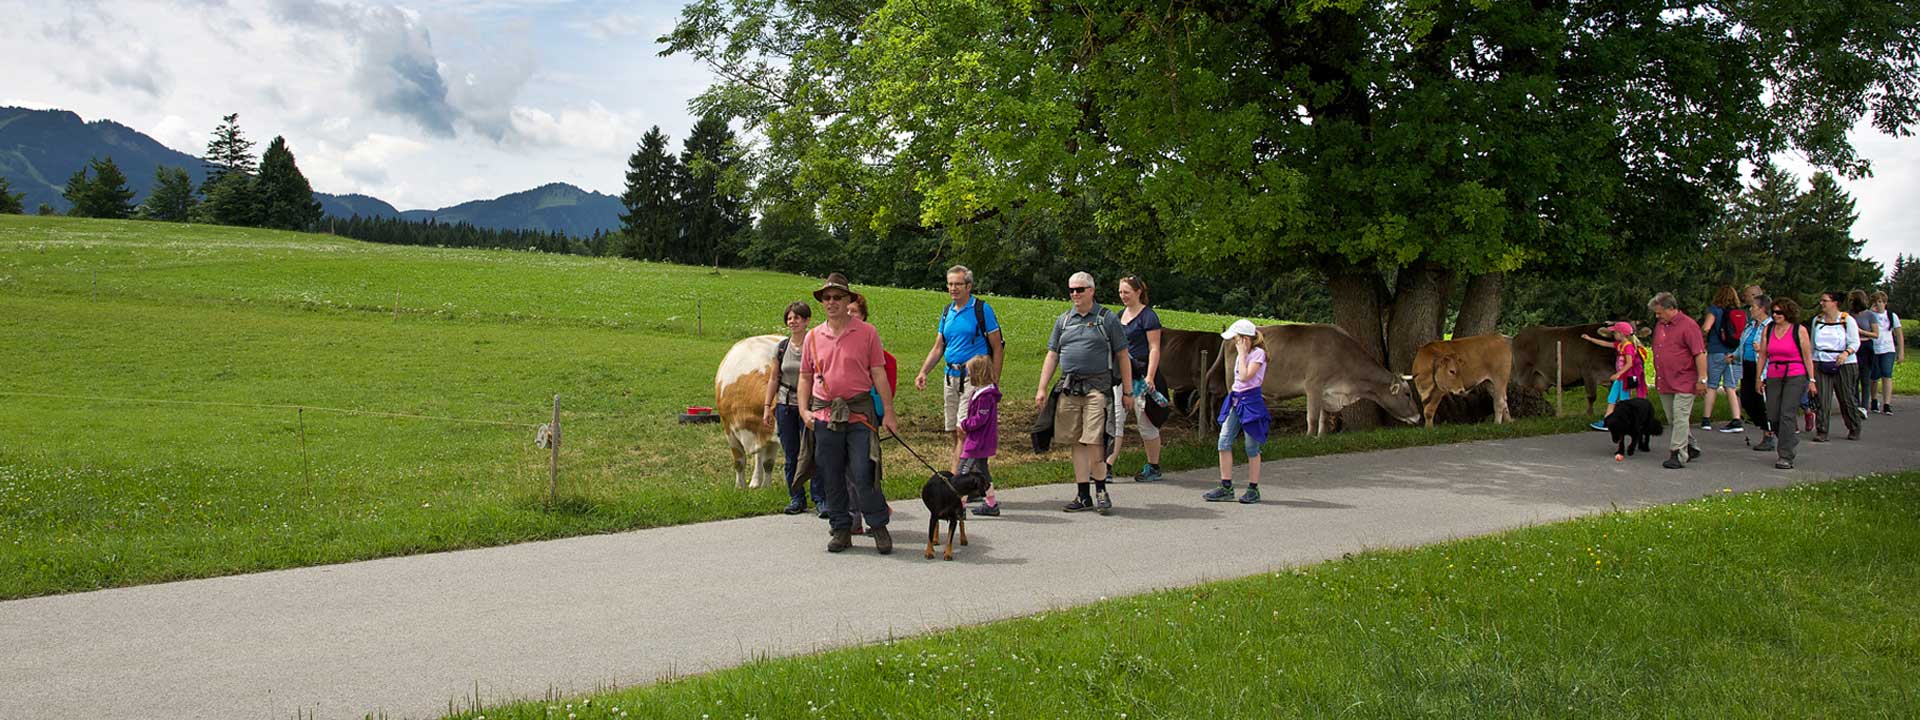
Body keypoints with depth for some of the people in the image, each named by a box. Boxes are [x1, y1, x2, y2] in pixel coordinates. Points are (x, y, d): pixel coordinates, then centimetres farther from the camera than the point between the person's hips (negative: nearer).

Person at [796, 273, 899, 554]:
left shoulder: (866, 332, 3)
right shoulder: (813, 337, 10)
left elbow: (878, 374, 1)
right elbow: (805, 377, 16)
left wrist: (888, 414, -3)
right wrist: (804, 409, 3)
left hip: (859, 413, -3)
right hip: (824, 415, 3)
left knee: (862, 475, -8)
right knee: (831, 478, 6)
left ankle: (879, 526, 9)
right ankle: (841, 529, 18)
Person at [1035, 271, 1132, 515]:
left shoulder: (1107, 319, 3)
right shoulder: (1063, 320, 15)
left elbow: (1122, 356, 4)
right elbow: (1052, 356, 15)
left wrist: (1127, 391, 0)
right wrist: (1042, 388, 8)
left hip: (1097, 386, -4)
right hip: (1069, 388, 4)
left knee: (1094, 442, -11)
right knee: (1077, 443, 6)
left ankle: (1101, 491, 4)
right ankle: (1083, 495, 12)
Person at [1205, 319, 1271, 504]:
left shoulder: (1258, 354, -10)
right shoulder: (1242, 354, 15)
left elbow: (1245, 377, -21)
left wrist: (1242, 354, -15)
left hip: (1250, 401, -8)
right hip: (1235, 399, 8)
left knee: (1251, 447, 0)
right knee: (1224, 443, -1)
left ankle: (1253, 489, 9)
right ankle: (1226, 487, 3)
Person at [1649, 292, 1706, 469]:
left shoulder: (1688, 325, -10)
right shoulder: (1660, 325, 14)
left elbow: (1700, 354, -14)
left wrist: (1702, 379, -17)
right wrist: (1657, 377, 23)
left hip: (1684, 382, -8)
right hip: (1664, 382, 8)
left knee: (1680, 418, -10)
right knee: (1672, 420, 11)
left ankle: (1678, 455, -10)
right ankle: (1692, 448, 24)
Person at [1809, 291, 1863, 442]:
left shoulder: (1847, 320, -3)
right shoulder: (1817, 320, 11)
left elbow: (1855, 342, -8)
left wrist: (1846, 353, -28)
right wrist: (1811, 361, 18)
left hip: (1844, 364, -3)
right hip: (1821, 363, 3)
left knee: (1846, 398, 5)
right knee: (1821, 399, -8)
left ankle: (1854, 430, 23)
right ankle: (1821, 432, -7)